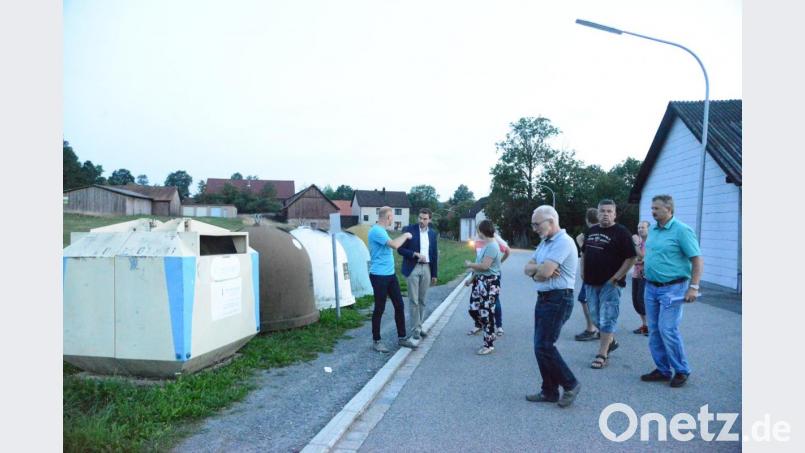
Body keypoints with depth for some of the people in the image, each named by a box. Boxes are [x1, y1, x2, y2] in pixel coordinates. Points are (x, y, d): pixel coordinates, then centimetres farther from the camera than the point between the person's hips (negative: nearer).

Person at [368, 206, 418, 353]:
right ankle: (376, 341, 14)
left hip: (390, 274, 9)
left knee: (399, 305, 11)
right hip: (379, 276, -9)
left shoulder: (382, 230, 14)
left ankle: (402, 338, 22)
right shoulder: (376, 231, -18)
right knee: (379, 309, 1)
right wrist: (405, 236, -11)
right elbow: (394, 245, -25)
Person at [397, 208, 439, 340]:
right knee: (413, 301, -2)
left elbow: (434, 254, 12)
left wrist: (434, 274, 11)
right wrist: (415, 254, -20)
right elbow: (400, 249, -6)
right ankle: (415, 329, 6)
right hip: (413, 268, -4)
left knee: (422, 300, 9)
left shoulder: (432, 233, 8)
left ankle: (419, 326, 20)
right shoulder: (409, 230, -5)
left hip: (426, 268, 4)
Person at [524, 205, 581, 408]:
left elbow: (544, 272, -24)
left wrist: (535, 271, -2)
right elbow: (528, 268, 10)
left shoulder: (563, 242, -16)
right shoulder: (544, 242, 16)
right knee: (541, 346, 11)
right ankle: (549, 391, 20)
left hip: (558, 299, -10)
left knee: (544, 346, -8)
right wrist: (540, 268, -11)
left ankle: (570, 384, 10)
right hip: (544, 298, 10)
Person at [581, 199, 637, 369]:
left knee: (607, 319, -3)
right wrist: (583, 272, 10)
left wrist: (615, 278, -15)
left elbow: (630, 258, -12)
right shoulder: (591, 231, 11)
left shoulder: (621, 232, -9)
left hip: (610, 284, -7)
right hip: (591, 282, 7)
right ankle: (611, 341, 38)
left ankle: (602, 354, 3)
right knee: (596, 317, 16)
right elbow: (584, 253, 21)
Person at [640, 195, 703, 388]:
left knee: (667, 330, -9)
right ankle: (662, 370, 21)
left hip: (672, 288, -7)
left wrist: (693, 287, -17)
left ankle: (682, 371, 10)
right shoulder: (653, 230, 10)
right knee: (654, 331, 10)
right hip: (651, 287, 7)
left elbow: (697, 260, -12)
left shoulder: (681, 230, -11)